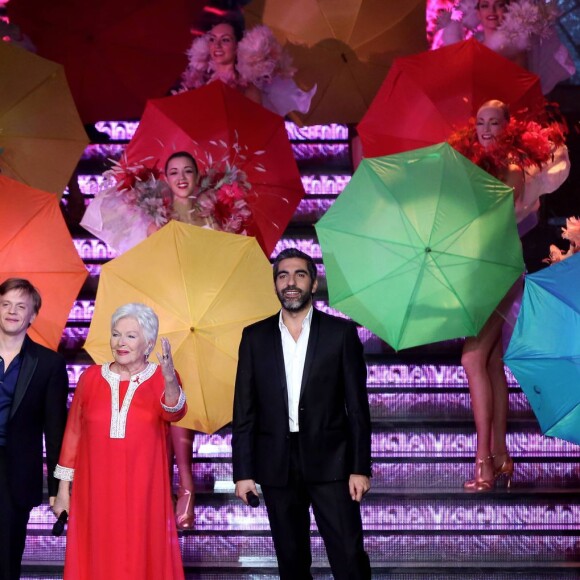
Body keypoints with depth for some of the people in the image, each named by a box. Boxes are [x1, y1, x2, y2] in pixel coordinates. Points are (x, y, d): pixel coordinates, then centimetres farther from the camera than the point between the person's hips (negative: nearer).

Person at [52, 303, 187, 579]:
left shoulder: (161, 378, 0)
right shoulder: (91, 377, 5)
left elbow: (173, 413, -19)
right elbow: (73, 432, 8)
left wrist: (170, 381, -39)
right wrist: (63, 487, 6)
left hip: (143, 492, -1)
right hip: (95, 490, 1)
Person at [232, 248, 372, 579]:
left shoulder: (341, 333, 2)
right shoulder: (255, 337, 7)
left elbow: (357, 405, 0)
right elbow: (244, 411, 6)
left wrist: (361, 467, -5)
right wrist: (243, 472, 0)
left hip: (329, 462, -2)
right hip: (277, 465, 2)